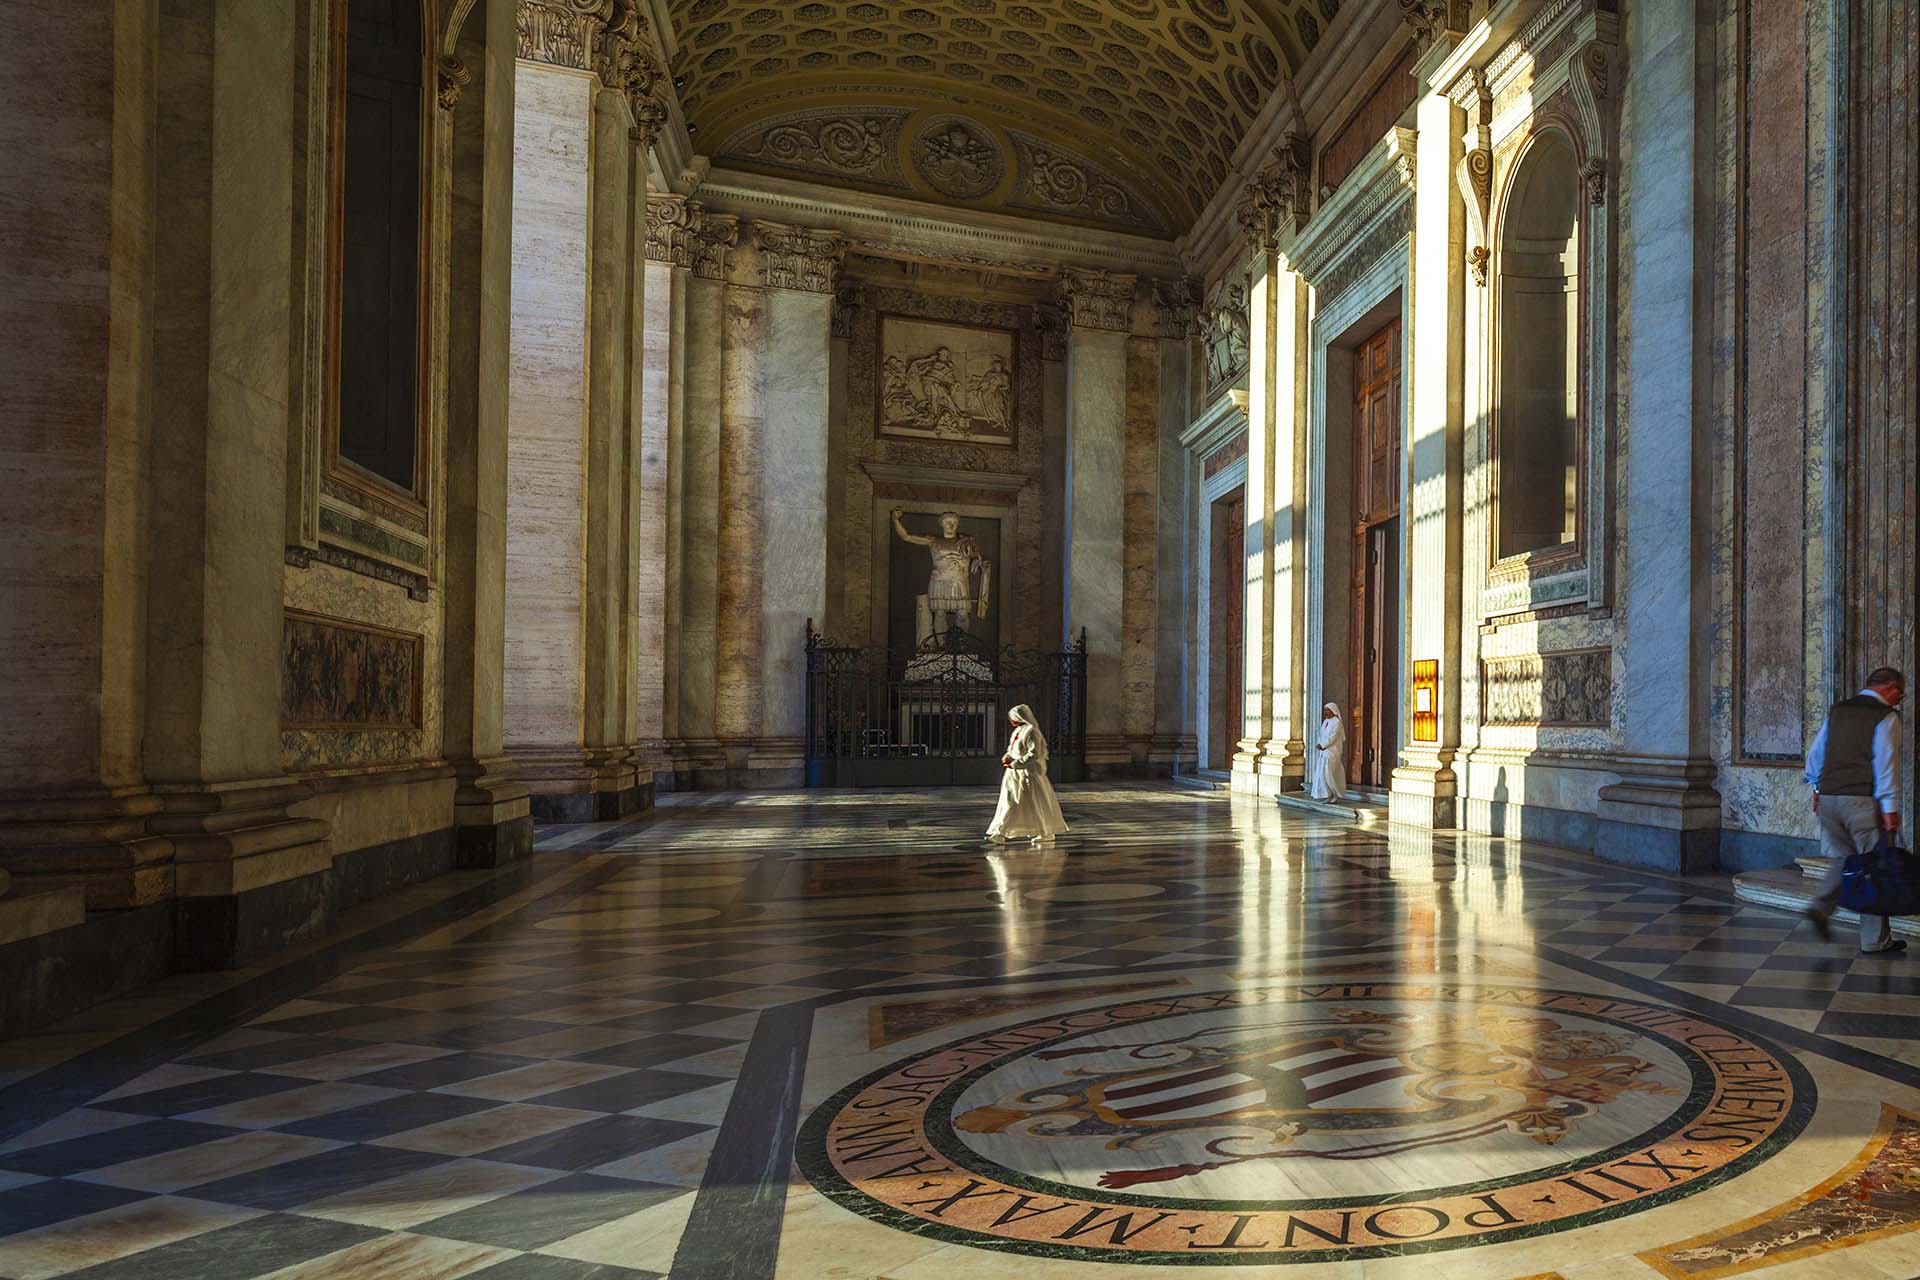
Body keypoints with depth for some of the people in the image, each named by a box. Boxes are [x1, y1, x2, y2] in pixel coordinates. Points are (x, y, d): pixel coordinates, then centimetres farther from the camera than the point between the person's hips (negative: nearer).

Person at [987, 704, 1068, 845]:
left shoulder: (1031, 732, -17)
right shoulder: (1018, 731, 11)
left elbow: (1034, 754, -23)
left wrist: (1015, 764, -22)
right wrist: (1007, 756, 1)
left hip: (1027, 773, -9)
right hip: (1016, 774, 9)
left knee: (1035, 803, 0)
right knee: (1008, 802, 6)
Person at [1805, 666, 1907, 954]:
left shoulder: (1837, 710, 13)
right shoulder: (1886, 717, -5)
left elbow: (1815, 754, 15)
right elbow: (1885, 764, -11)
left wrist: (1817, 790, 22)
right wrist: (1890, 809, -10)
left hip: (1828, 798, 6)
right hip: (1863, 801, -6)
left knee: (1843, 859, 18)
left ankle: (1821, 906, -2)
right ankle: (1875, 940, 8)